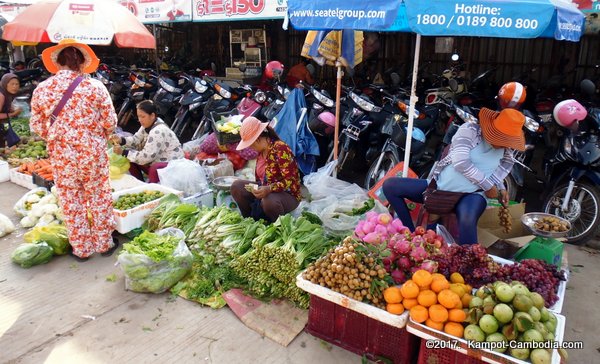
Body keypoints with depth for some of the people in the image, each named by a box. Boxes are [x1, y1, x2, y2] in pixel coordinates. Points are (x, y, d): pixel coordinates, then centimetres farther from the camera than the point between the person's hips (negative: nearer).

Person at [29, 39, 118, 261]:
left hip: (60, 153, 2)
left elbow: (36, 126, 3)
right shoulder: (95, 86, -9)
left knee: (71, 202, 13)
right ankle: (104, 243, 25)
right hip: (93, 151, -1)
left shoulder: (42, 89, -2)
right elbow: (110, 121, -7)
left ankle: (81, 249, 24)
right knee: (99, 198, 13)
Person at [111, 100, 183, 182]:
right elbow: (136, 140, 7)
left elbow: (146, 157, -27)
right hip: (156, 162, 10)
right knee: (130, 158, 4)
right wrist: (121, 140, -11)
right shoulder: (148, 125, 1)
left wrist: (123, 152, -22)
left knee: (155, 168, -39)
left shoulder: (158, 132, -27)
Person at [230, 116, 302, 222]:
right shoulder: (261, 150, 4)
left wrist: (269, 189, -37)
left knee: (268, 200, -39)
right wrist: (257, 188, 1)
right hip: (265, 190, 8)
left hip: (288, 194, -8)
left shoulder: (280, 149, -21)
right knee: (236, 186, -2)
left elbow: (291, 180, -26)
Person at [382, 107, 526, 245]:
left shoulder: (506, 151, 4)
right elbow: (460, 162, -22)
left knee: (468, 221, -40)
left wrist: (500, 188, 1)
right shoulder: (469, 130, -10)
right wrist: (487, 186, -15)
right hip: (439, 186, 1)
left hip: (470, 195, -1)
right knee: (389, 185, -12)